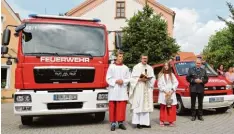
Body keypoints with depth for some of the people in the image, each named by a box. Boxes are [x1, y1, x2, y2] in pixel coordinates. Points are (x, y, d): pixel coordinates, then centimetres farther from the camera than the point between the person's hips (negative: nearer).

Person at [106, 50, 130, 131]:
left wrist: (123, 81, -10)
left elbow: (128, 79, 9)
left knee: (122, 107, 2)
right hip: (113, 90, -2)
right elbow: (108, 78, -1)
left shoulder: (125, 68, 10)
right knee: (112, 107, 0)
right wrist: (116, 81, -13)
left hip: (122, 90, 2)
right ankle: (113, 123, 7)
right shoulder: (111, 67, 2)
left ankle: (121, 122, 12)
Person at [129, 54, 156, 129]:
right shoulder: (136, 67, 1)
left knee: (146, 105, 2)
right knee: (138, 105, -7)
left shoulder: (150, 68, 15)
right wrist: (140, 79, -16)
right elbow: (133, 77, -4)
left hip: (147, 89, 4)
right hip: (138, 88, -4)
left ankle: (145, 122, 6)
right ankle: (138, 122, -2)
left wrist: (148, 79, -8)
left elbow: (153, 78, 12)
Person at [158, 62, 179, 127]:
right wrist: (165, 91, -11)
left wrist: (172, 90, -8)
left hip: (171, 94, 3)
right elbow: (159, 84, -2)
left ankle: (171, 121, 7)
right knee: (163, 108, -5)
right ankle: (162, 121, 1)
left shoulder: (172, 74, 14)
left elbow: (176, 83, 5)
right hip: (163, 94, -2)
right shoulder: (161, 74, 5)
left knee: (172, 108, -1)